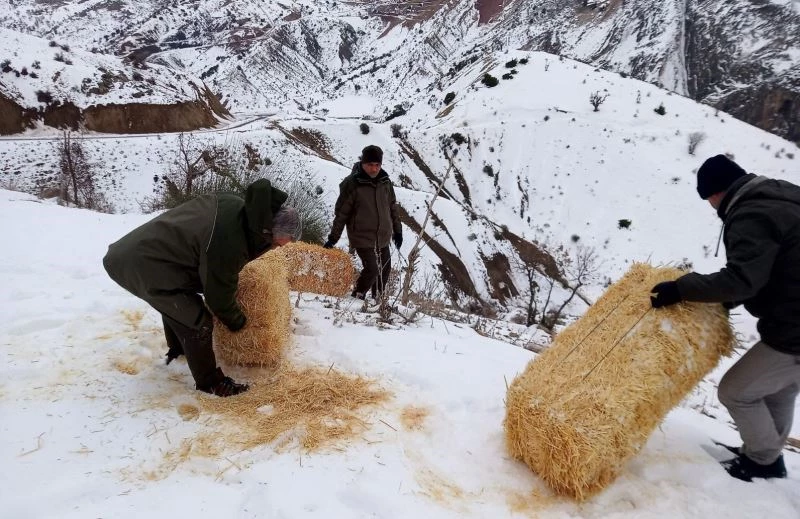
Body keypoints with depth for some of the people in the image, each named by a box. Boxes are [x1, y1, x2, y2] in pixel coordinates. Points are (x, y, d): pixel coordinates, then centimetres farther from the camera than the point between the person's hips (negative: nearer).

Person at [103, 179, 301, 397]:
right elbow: (219, 295, -16)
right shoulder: (228, 245, -33)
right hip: (144, 265, -10)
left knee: (175, 303, 32)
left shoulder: (237, 207, -6)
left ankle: (177, 349, 56)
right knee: (197, 322, -7)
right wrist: (237, 321, 4)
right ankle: (209, 382, 11)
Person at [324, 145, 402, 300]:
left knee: (385, 269, 11)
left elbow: (393, 208, 15)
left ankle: (377, 298, 31)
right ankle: (357, 296, 10)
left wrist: (397, 231, 19)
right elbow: (341, 213, -8)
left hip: (383, 238, 6)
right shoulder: (352, 184, -13)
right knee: (372, 269, -14)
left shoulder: (385, 182, 3)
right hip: (362, 238, -6)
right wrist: (333, 238, -7)